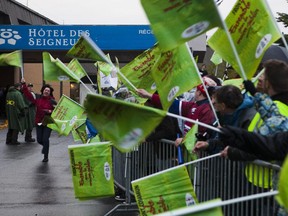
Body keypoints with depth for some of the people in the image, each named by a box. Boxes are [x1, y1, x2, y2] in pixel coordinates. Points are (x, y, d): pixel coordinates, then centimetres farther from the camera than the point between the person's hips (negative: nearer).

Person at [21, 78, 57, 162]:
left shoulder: (52, 101, -7)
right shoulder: (38, 98, 2)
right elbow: (28, 94, -3)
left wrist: (51, 111, -28)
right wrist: (24, 84, -9)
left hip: (48, 123, -4)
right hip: (39, 122, 4)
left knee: (45, 139, -8)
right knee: (39, 140, 7)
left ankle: (46, 157, 7)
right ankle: (45, 146, 44)